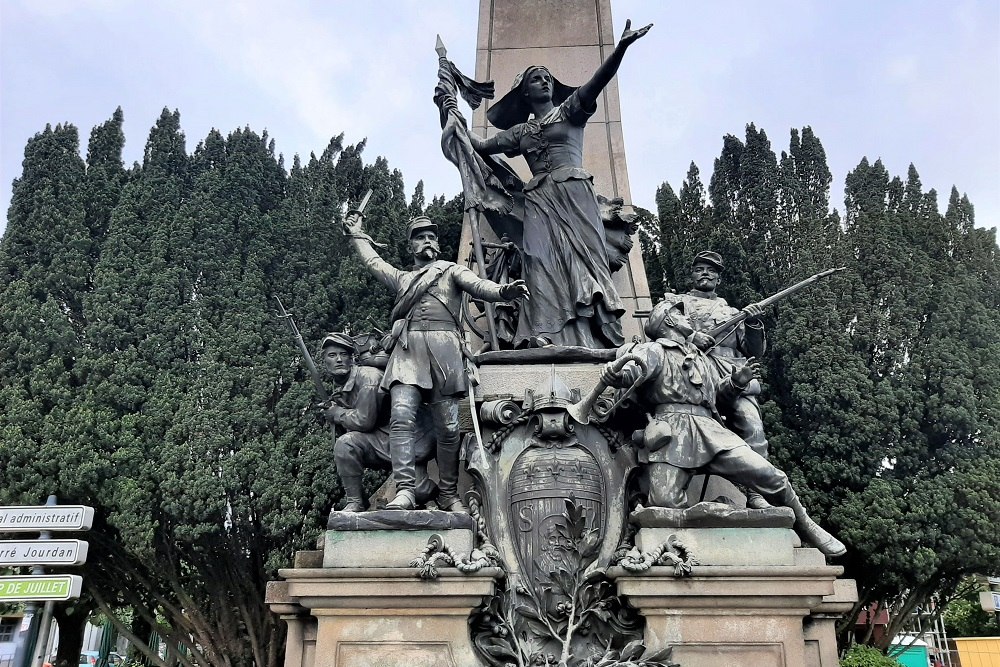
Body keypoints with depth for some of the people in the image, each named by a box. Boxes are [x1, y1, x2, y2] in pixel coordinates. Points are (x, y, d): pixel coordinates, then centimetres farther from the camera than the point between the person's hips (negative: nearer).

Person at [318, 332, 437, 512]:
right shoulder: (339, 391, 12)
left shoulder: (368, 376, -17)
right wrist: (330, 411, -1)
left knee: (419, 492, -23)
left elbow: (364, 421, -23)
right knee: (344, 444, -18)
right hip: (384, 443, 7)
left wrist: (337, 414, -7)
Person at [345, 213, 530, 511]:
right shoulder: (401, 278, 33)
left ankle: (449, 495, 2)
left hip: (444, 348, -2)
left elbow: (476, 284, 3)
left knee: (448, 427, -6)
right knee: (401, 417, -18)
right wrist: (356, 233, 47)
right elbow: (373, 261, 41)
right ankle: (404, 491, -22)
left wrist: (502, 291, -18)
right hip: (407, 349, 2)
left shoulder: (451, 270, 21)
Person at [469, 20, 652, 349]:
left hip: (573, 195, -2)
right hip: (539, 200, 3)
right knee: (544, 264, -14)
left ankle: (592, 340, -25)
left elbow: (597, 82, -2)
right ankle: (545, 336, -26)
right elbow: (482, 146, 27)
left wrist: (621, 46, -18)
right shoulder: (520, 131, 23)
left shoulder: (569, 110, 14)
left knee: (581, 257, -15)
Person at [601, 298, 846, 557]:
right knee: (664, 502, -24)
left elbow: (718, 394, 37)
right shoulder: (654, 351, 11)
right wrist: (615, 374, -36)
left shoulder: (701, 358, 34)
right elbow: (631, 369, -10)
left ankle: (806, 528, 16)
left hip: (710, 431, 5)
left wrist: (736, 382, 15)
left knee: (769, 476, -8)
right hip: (671, 431, -5)